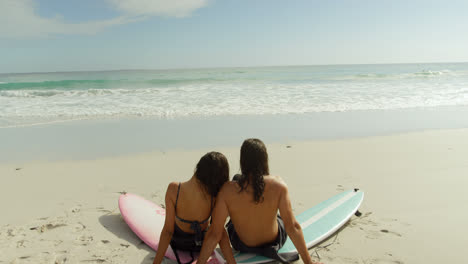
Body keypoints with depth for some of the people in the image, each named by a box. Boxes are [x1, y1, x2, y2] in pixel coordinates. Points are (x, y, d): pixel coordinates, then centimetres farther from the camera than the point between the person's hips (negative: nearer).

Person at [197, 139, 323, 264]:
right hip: (275, 240, 1)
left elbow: (214, 234, -24)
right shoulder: (278, 184, -26)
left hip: (243, 245, 0)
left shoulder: (228, 190, -28)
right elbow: (292, 227, -23)